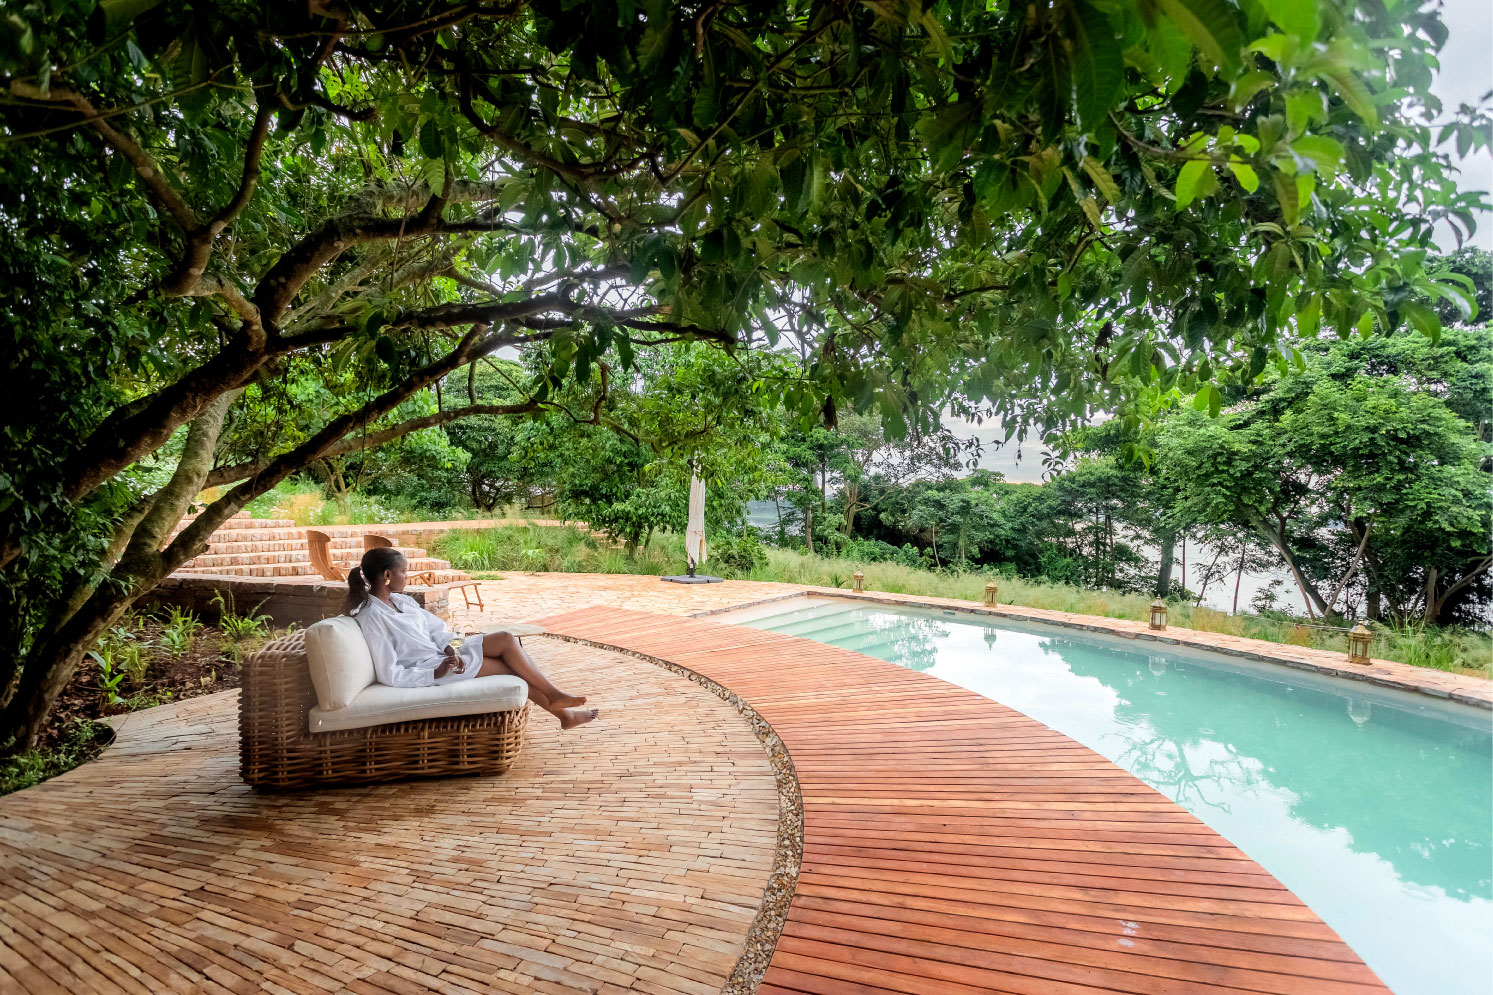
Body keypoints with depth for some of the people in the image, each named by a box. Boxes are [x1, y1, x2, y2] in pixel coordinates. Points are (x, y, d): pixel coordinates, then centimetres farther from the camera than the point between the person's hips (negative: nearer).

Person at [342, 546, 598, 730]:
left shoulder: (401, 600, 7)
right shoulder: (372, 617, -20)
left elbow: (435, 628, 11)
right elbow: (390, 675, -21)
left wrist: (450, 650, -9)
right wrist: (438, 672, -22)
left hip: (442, 656, 8)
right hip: (429, 672, -8)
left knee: (506, 639, -6)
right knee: (509, 666, -12)